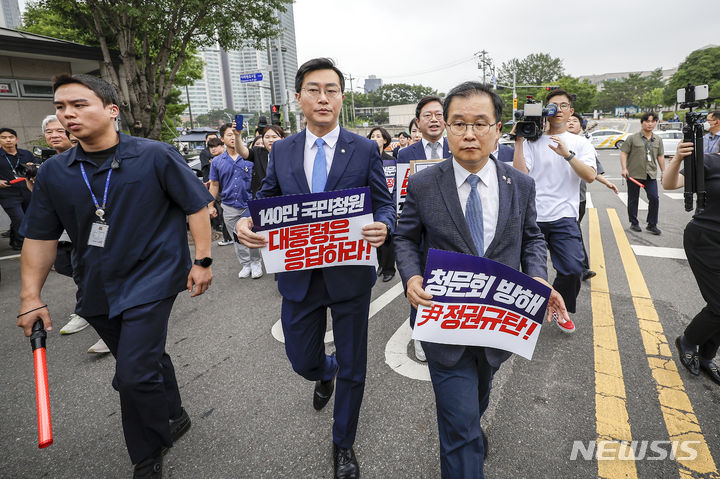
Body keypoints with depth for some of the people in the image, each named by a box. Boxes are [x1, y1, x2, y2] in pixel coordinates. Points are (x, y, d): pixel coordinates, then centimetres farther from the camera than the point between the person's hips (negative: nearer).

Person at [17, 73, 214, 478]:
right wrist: (31, 297, 4)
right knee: (148, 359, 19)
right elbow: (40, 236, 8)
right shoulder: (54, 172, 4)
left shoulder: (156, 156, -8)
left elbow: (197, 206, -6)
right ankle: (173, 419, 44)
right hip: (98, 289, 5)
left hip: (151, 280, -5)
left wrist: (202, 260, -10)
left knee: (134, 374, -8)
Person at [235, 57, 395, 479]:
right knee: (302, 360, 17)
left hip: (350, 275, -2)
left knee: (352, 368, 12)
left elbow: (385, 205, -3)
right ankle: (326, 374, 58)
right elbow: (267, 202, 6)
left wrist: (382, 227, -26)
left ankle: (344, 444, 39)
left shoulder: (364, 150, -4)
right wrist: (248, 223, -16)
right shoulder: (282, 151, 4)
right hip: (299, 276, 2)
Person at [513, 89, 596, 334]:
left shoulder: (580, 143, 10)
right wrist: (518, 141, -8)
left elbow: (590, 176, -5)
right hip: (531, 216, 0)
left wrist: (567, 154, -18)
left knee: (572, 269, -10)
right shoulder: (532, 142, 6)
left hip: (564, 216, 1)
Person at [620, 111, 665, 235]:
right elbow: (623, 153, -5)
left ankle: (652, 225, 5)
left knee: (654, 198, -5)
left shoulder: (658, 140, 12)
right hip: (634, 174, -3)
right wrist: (624, 168, -15)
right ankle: (634, 223, 19)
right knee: (633, 200, 5)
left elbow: (660, 156, 18)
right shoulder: (632, 138, -2)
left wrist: (663, 171, 15)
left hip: (651, 175, 3)